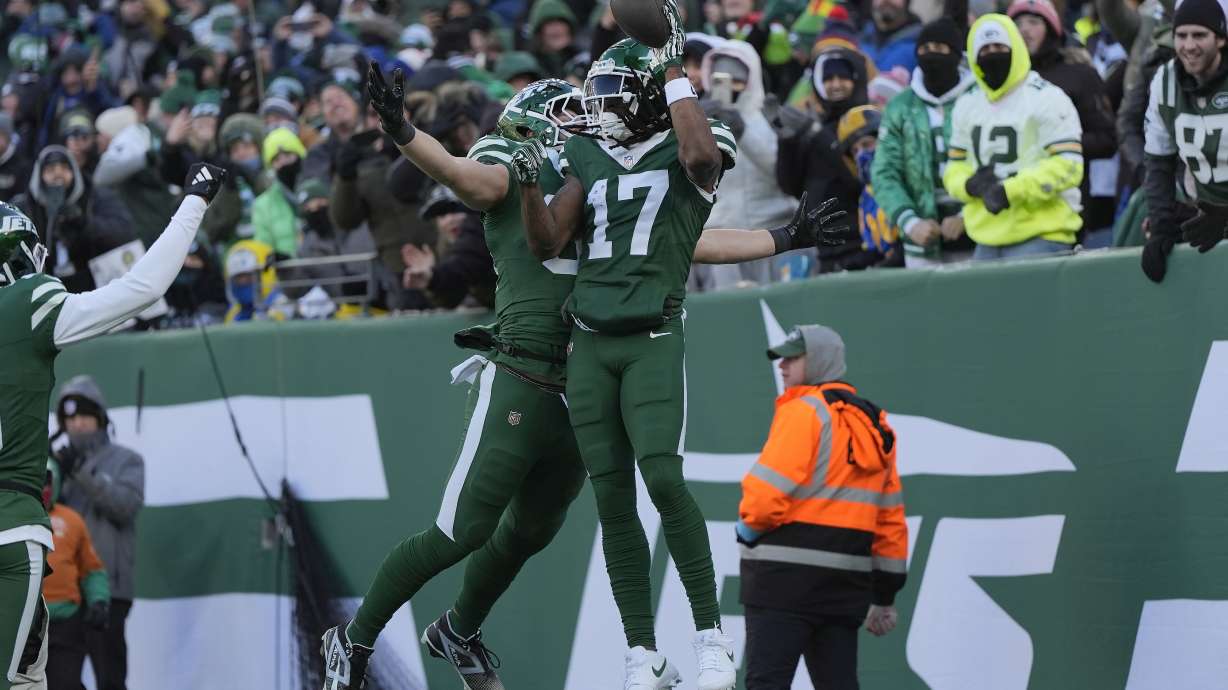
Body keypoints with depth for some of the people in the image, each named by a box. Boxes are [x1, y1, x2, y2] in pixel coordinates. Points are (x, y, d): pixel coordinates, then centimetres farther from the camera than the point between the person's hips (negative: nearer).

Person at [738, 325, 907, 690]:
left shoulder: (803, 412, -8)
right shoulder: (874, 428, 17)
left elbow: (768, 493, -16)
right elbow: (890, 519, 18)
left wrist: (746, 532, 5)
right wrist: (884, 596, 21)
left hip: (787, 576, -8)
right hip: (845, 582, 8)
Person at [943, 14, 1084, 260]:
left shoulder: (1047, 99, -6)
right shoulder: (967, 106, 16)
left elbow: (1068, 165, -12)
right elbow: (954, 167, 21)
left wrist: (1010, 192, -18)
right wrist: (970, 185, -4)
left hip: (1040, 238, -7)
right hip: (987, 242, 7)